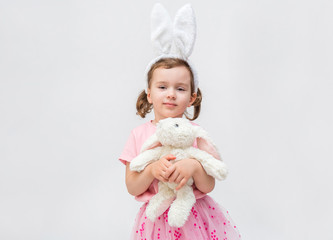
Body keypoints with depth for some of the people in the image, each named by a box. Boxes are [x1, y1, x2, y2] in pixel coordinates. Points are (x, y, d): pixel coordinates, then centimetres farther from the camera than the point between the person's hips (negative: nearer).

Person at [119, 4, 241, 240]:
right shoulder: (139, 135, -3)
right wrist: (152, 170, -21)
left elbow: (208, 186, -5)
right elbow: (132, 188, -4)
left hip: (194, 218, 0)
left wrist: (194, 166, -23)